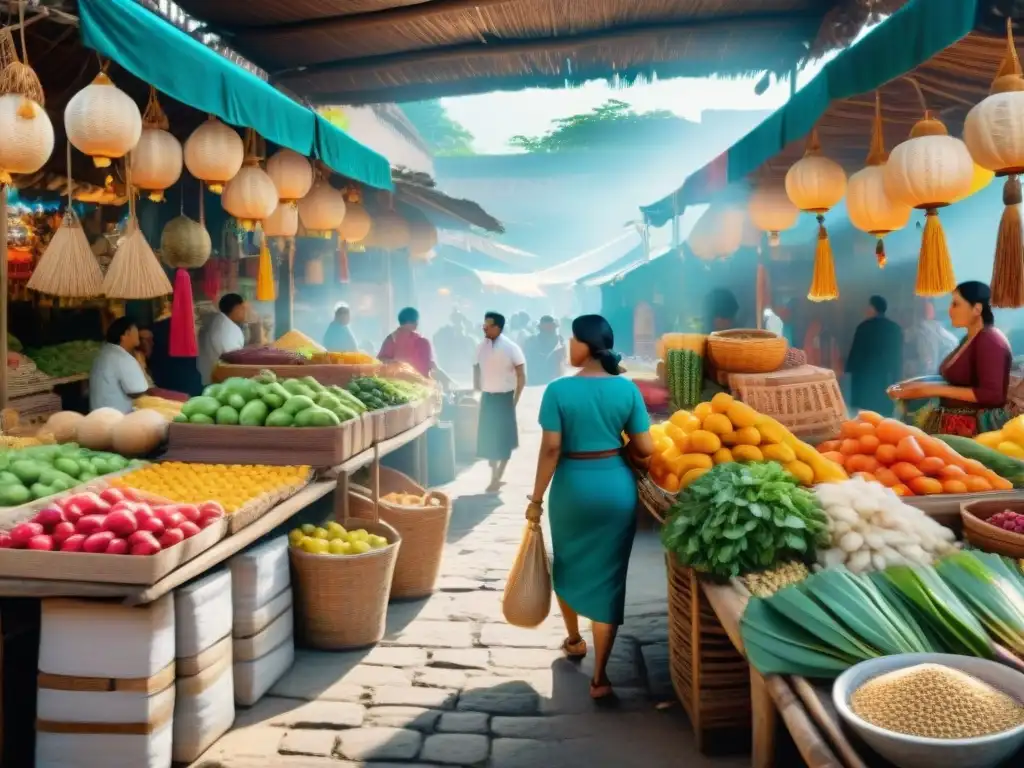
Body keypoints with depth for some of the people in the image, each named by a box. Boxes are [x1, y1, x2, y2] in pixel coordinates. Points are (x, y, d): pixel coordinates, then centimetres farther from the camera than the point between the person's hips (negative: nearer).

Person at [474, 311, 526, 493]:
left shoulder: (511, 347, -13)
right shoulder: (481, 346, 0)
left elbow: (521, 375, -9)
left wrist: (515, 399, -10)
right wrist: (477, 389, 7)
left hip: (504, 397, -4)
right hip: (487, 397, 4)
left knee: (504, 438, 2)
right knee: (487, 437, 8)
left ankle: (497, 478, 14)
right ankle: (494, 476, 22)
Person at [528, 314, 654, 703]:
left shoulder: (559, 390, -12)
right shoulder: (627, 389, -5)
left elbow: (551, 449, -13)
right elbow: (644, 449, -3)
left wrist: (536, 498, -4)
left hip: (572, 487, -1)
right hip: (616, 487, 1)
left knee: (568, 565, 24)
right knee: (607, 577, 7)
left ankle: (574, 640, 44)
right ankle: (599, 678, 8)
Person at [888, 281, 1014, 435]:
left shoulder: (990, 340, -13)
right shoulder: (969, 338, 15)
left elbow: (991, 395, -20)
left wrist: (937, 389, -19)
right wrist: (916, 384, -1)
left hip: (977, 426, -8)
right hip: (954, 420, 8)